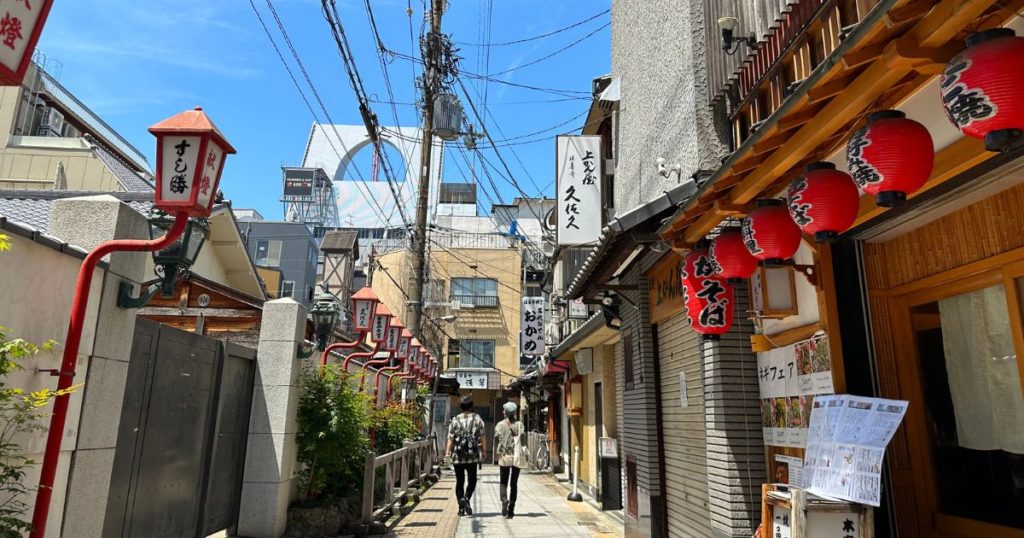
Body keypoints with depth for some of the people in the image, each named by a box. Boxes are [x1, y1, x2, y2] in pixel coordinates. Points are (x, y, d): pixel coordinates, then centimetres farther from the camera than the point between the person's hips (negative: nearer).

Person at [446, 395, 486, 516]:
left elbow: (450, 438, -3)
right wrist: (484, 451, 6)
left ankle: (461, 507, 7)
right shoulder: (477, 419, -1)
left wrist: (448, 452, 3)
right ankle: (466, 498, -14)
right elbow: (482, 437, -2)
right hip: (473, 455, -1)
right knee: (472, 480, 10)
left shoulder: (455, 420, -1)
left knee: (459, 481, 10)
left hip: (457, 456, 1)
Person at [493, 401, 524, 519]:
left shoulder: (500, 425, -1)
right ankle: (511, 510, 7)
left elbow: (496, 441, 2)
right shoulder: (519, 425, -1)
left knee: (504, 482, 13)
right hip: (516, 457, 0)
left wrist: (495, 455, 13)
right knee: (514, 483, 9)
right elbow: (522, 440, -8)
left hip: (503, 457, 0)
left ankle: (504, 500, -13)